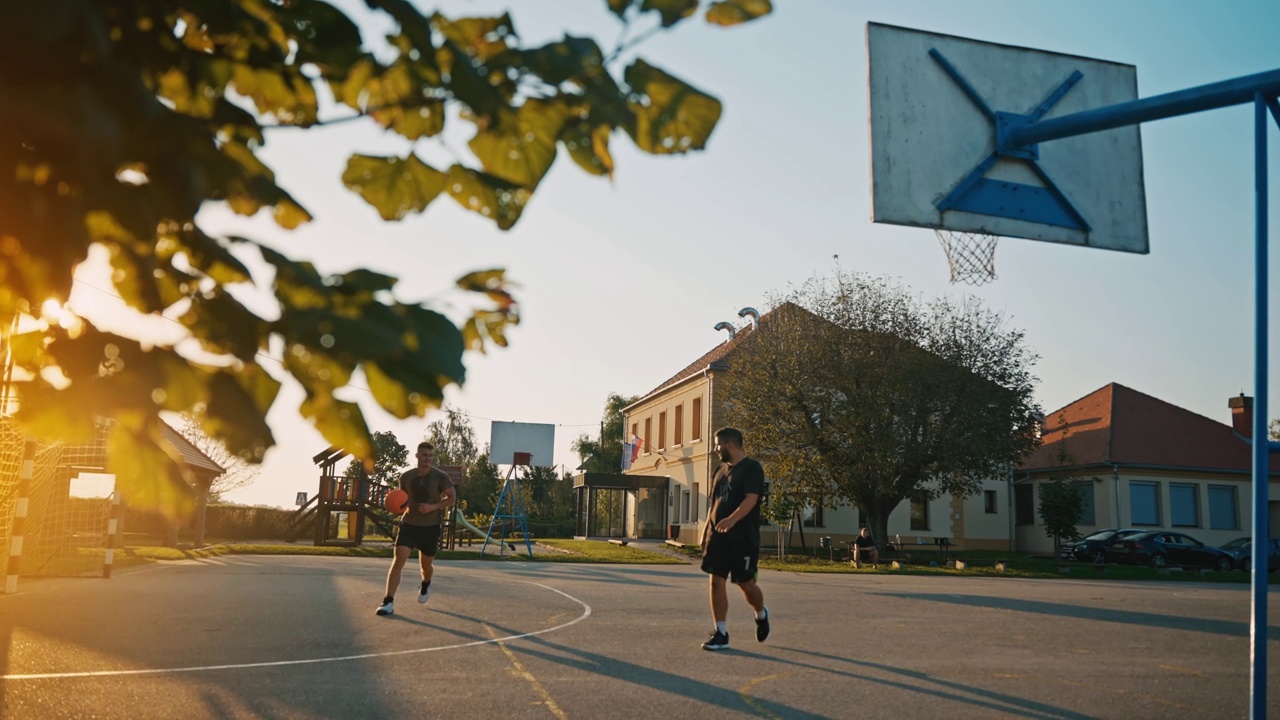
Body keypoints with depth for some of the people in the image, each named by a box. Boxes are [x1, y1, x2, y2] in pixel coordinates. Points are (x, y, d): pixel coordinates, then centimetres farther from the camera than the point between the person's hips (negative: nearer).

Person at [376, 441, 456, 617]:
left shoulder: (440, 476, -10)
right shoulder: (406, 476, -2)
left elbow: (452, 497, -3)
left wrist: (433, 506, -18)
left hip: (430, 526, -1)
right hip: (409, 523, 1)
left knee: (425, 564, 12)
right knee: (398, 558, -16)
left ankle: (426, 584, 49)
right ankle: (389, 602, -15)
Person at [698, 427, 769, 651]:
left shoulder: (751, 468, -8)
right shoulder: (721, 469, 15)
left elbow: (751, 499, -21)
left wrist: (731, 519, -36)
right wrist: (707, 530, 15)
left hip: (743, 538, -7)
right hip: (718, 536, 7)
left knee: (745, 582, 1)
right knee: (716, 581, 0)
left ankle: (761, 615, 32)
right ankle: (721, 633, 5)